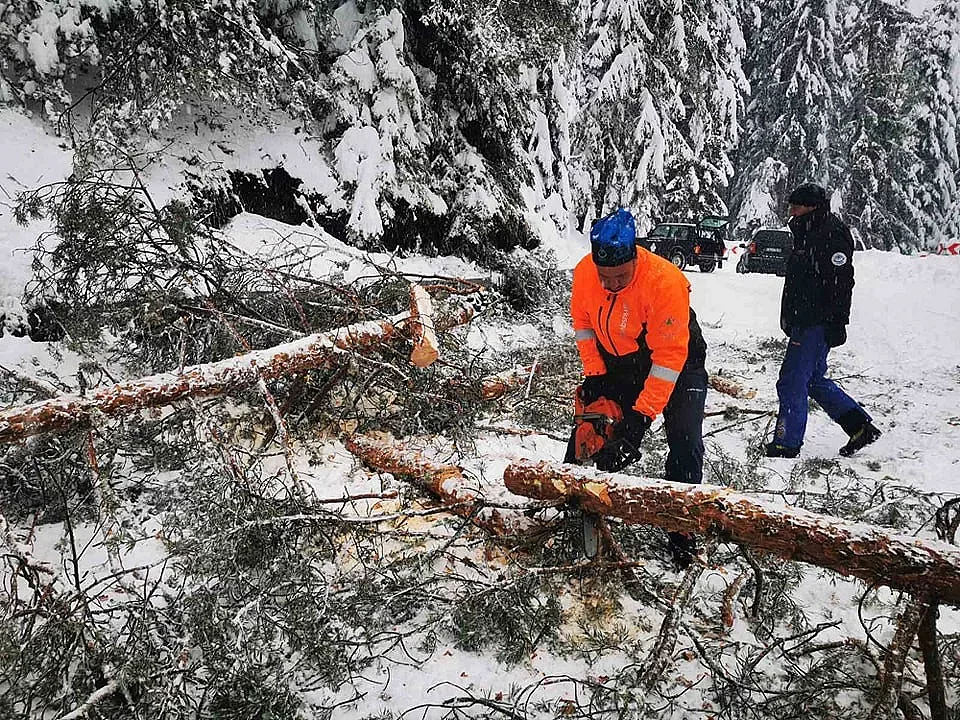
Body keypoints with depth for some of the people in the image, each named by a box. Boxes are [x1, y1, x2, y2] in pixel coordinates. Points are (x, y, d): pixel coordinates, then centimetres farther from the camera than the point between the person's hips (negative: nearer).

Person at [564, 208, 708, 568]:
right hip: (618, 362, 5)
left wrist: (642, 415, -33)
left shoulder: (664, 281, -35)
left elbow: (669, 356, -33)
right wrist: (594, 375, -8)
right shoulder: (584, 273, -19)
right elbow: (583, 323, 0)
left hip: (675, 362, -4)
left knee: (685, 441, -16)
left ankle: (682, 532, -5)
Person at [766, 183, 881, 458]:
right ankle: (860, 427, 23)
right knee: (814, 380, 17)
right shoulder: (810, 235, 18)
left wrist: (837, 322, -23)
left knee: (792, 384, -5)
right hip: (805, 323, 11)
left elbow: (841, 281, -20)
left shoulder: (832, 234, -13)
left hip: (816, 325, -11)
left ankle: (786, 444, 4)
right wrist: (791, 320, 24)